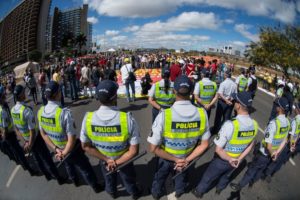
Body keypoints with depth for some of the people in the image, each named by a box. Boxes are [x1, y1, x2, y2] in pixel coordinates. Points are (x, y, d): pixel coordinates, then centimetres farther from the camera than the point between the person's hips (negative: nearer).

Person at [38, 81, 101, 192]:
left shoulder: (40, 112, -13)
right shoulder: (64, 113, -35)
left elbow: (43, 134, -3)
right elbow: (72, 139, -31)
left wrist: (56, 149, -5)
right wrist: (64, 153, -16)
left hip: (57, 149, 6)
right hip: (71, 149, -6)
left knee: (68, 165, 35)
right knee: (85, 168, 19)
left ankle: (74, 181, 63)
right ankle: (95, 186, 42)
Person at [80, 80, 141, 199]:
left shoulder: (88, 118, -28)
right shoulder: (128, 118, -36)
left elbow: (86, 146, -15)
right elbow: (134, 151, -28)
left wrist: (107, 160, -12)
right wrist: (117, 162, -16)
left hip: (103, 159, 2)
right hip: (124, 159, -2)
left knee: (109, 179, 36)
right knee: (128, 179, 32)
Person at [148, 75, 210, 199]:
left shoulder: (164, 115, -36)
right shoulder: (202, 113, -25)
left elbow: (154, 148, -28)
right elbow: (204, 145, -14)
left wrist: (175, 160, -17)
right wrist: (186, 160, -11)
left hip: (166, 158, -2)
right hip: (187, 157, 2)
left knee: (160, 176, 32)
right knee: (182, 175, 36)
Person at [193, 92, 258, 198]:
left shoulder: (230, 125, -38)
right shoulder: (254, 125, -16)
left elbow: (218, 149, -32)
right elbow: (250, 145, -1)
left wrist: (229, 160, -18)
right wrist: (239, 159, -4)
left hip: (222, 160, -5)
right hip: (236, 161, 5)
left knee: (208, 177, 23)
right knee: (226, 176, 35)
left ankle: (199, 191, 48)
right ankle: (219, 189, 62)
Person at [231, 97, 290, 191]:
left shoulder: (274, 123, -32)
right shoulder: (287, 122, -7)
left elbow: (268, 145, -30)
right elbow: (284, 140, 3)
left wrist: (272, 154, -12)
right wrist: (277, 152, 3)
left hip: (264, 154, -7)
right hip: (273, 154, 7)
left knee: (252, 169, 12)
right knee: (261, 169, 28)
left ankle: (239, 185, 31)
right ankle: (252, 181, 51)